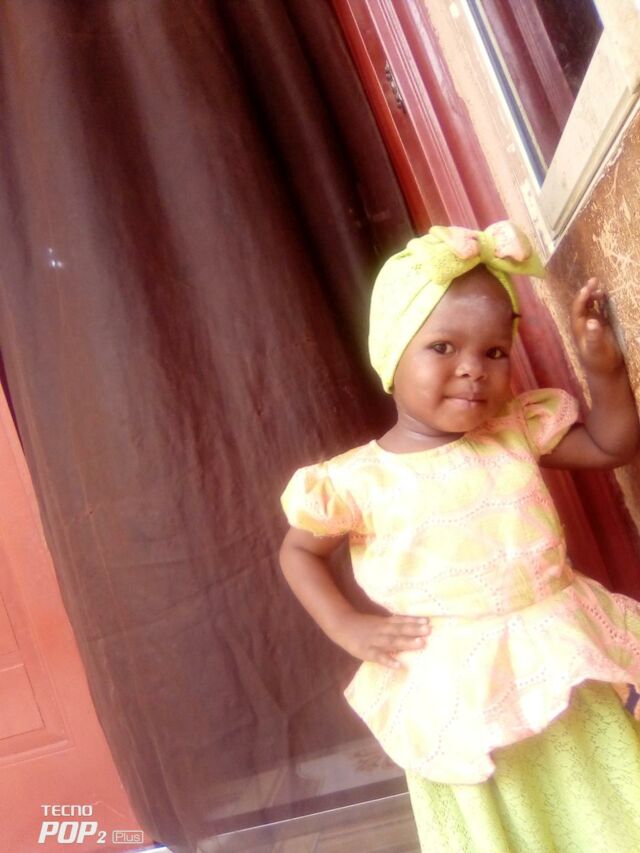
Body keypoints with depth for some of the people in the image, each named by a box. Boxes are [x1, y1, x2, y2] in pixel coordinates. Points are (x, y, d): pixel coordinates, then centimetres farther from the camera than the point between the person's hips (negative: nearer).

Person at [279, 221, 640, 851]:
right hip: (457, 693, -3)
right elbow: (298, 551, 3)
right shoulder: (359, 479, -10)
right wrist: (349, 630, -8)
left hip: (563, 668, 4)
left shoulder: (517, 432, 0)